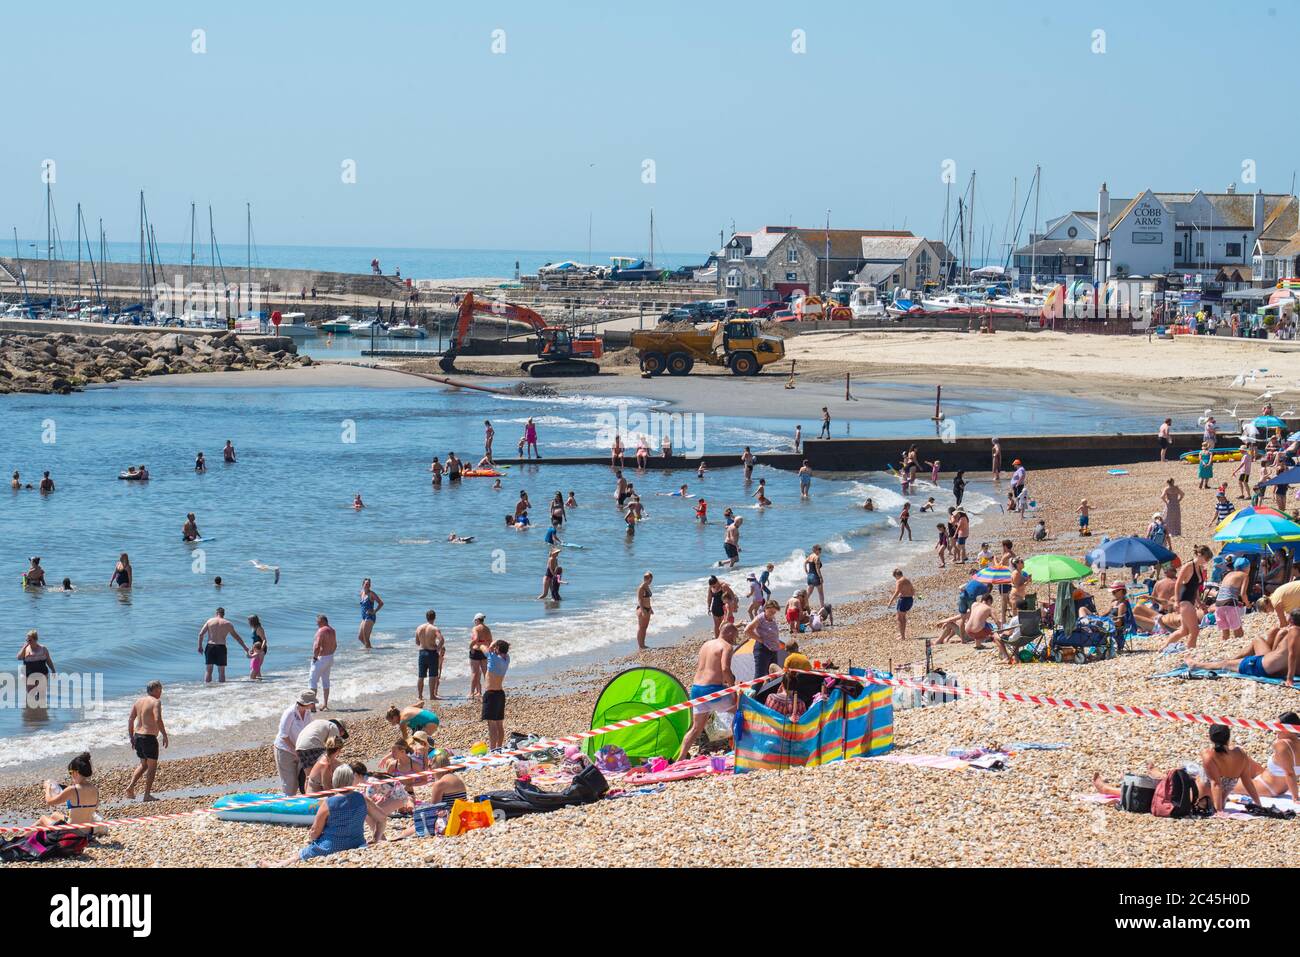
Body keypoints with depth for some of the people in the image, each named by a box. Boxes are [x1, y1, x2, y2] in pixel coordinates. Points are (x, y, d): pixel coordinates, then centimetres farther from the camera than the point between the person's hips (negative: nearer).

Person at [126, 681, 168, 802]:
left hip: (137, 736, 7)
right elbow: (158, 720, -24)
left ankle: (130, 786, 6)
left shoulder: (139, 701, 11)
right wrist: (165, 735, -18)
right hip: (149, 737, -7)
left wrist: (131, 738, 16)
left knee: (144, 765, 21)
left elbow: (130, 719, 10)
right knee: (152, 766, 4)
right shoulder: (156, 702, -11)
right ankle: (147, 795, 2)